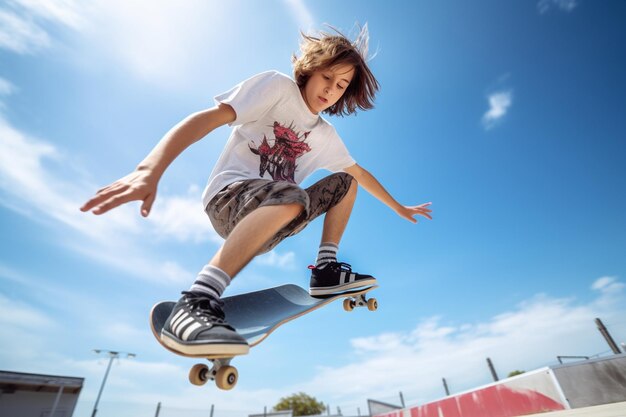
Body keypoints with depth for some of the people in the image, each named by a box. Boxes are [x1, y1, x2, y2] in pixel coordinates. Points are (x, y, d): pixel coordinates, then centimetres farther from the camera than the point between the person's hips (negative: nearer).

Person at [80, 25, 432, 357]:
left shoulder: (325, 135, 15)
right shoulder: (278, 86, -4)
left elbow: (360, 173, 26)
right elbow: (210, 117, -17)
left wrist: (400, 208, 30)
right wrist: (150, 170, -32)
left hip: (272, 223, 7)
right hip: (230, 196, -7)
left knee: (345, 182, 10)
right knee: (292, 196, -37)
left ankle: (325, 271, 1)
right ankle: (197, 301, -35)